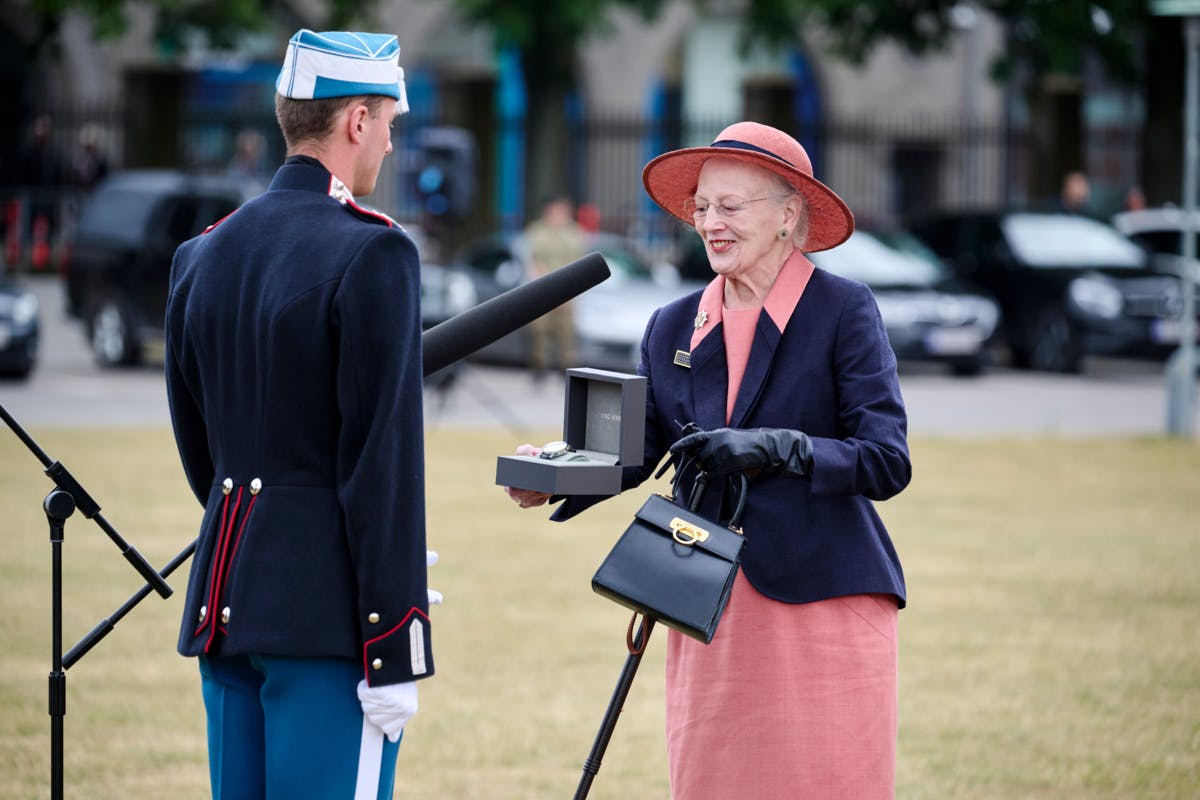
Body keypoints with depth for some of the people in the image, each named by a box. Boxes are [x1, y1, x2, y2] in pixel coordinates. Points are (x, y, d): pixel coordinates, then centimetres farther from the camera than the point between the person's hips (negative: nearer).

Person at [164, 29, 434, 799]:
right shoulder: (373, 254, -12)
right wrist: (396, 655, -14)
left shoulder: (204, 253, 11)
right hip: (328, 614, -8)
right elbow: (382, 460, -15)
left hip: (227, 593, 8)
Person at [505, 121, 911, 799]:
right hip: (710, 610, 5)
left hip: (823, 607, -4)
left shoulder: (845, 311, -3)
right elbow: (633, 449, 5)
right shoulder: (674, 329, 12)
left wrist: (774, 448, -22)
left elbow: (887, 461, -10)